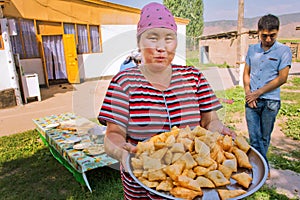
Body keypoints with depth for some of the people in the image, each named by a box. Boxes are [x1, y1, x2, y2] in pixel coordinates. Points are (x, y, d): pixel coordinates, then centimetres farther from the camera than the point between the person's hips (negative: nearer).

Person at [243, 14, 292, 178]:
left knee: (264, 137, 8)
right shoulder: (252, 49, 9)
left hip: (270, 101, -3)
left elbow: (282, 78, -7)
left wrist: (257, 93, -9)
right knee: (254, 137, 4)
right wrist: (248, 94, -3)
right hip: (251, 100, 3)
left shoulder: (284, 50, -2)